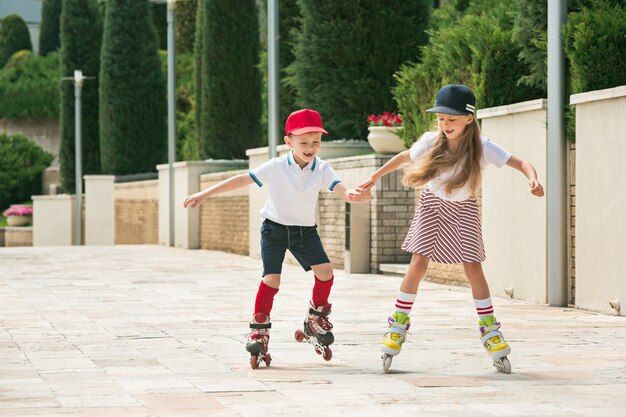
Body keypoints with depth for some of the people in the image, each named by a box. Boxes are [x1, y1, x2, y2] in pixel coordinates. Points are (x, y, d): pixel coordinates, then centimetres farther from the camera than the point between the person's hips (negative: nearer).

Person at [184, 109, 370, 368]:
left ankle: (316, 319, 12)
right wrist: (204, 195, -13)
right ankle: (259, 329, 0)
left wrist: (353, 195, -53)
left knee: (325, 271, -11)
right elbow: (242, 180, -12)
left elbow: (340, 189, -26)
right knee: (271, 278, -13)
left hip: (305, 230, 2)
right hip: (275, 229, -2)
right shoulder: (276, 167, -16)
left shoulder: (322, 169, -12)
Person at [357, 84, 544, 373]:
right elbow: (404, 157, 1)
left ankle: (490, 331, 6)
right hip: (433, 205, 1)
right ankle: (398, 326, 2)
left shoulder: (482, 148, -23)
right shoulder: (431, 141, -18)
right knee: (418, 265, -10)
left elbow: (520, 163, -27)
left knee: (473, 269, -7)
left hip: (463, 210, -1)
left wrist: (533, 179, -48)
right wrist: (375, 177, 5)